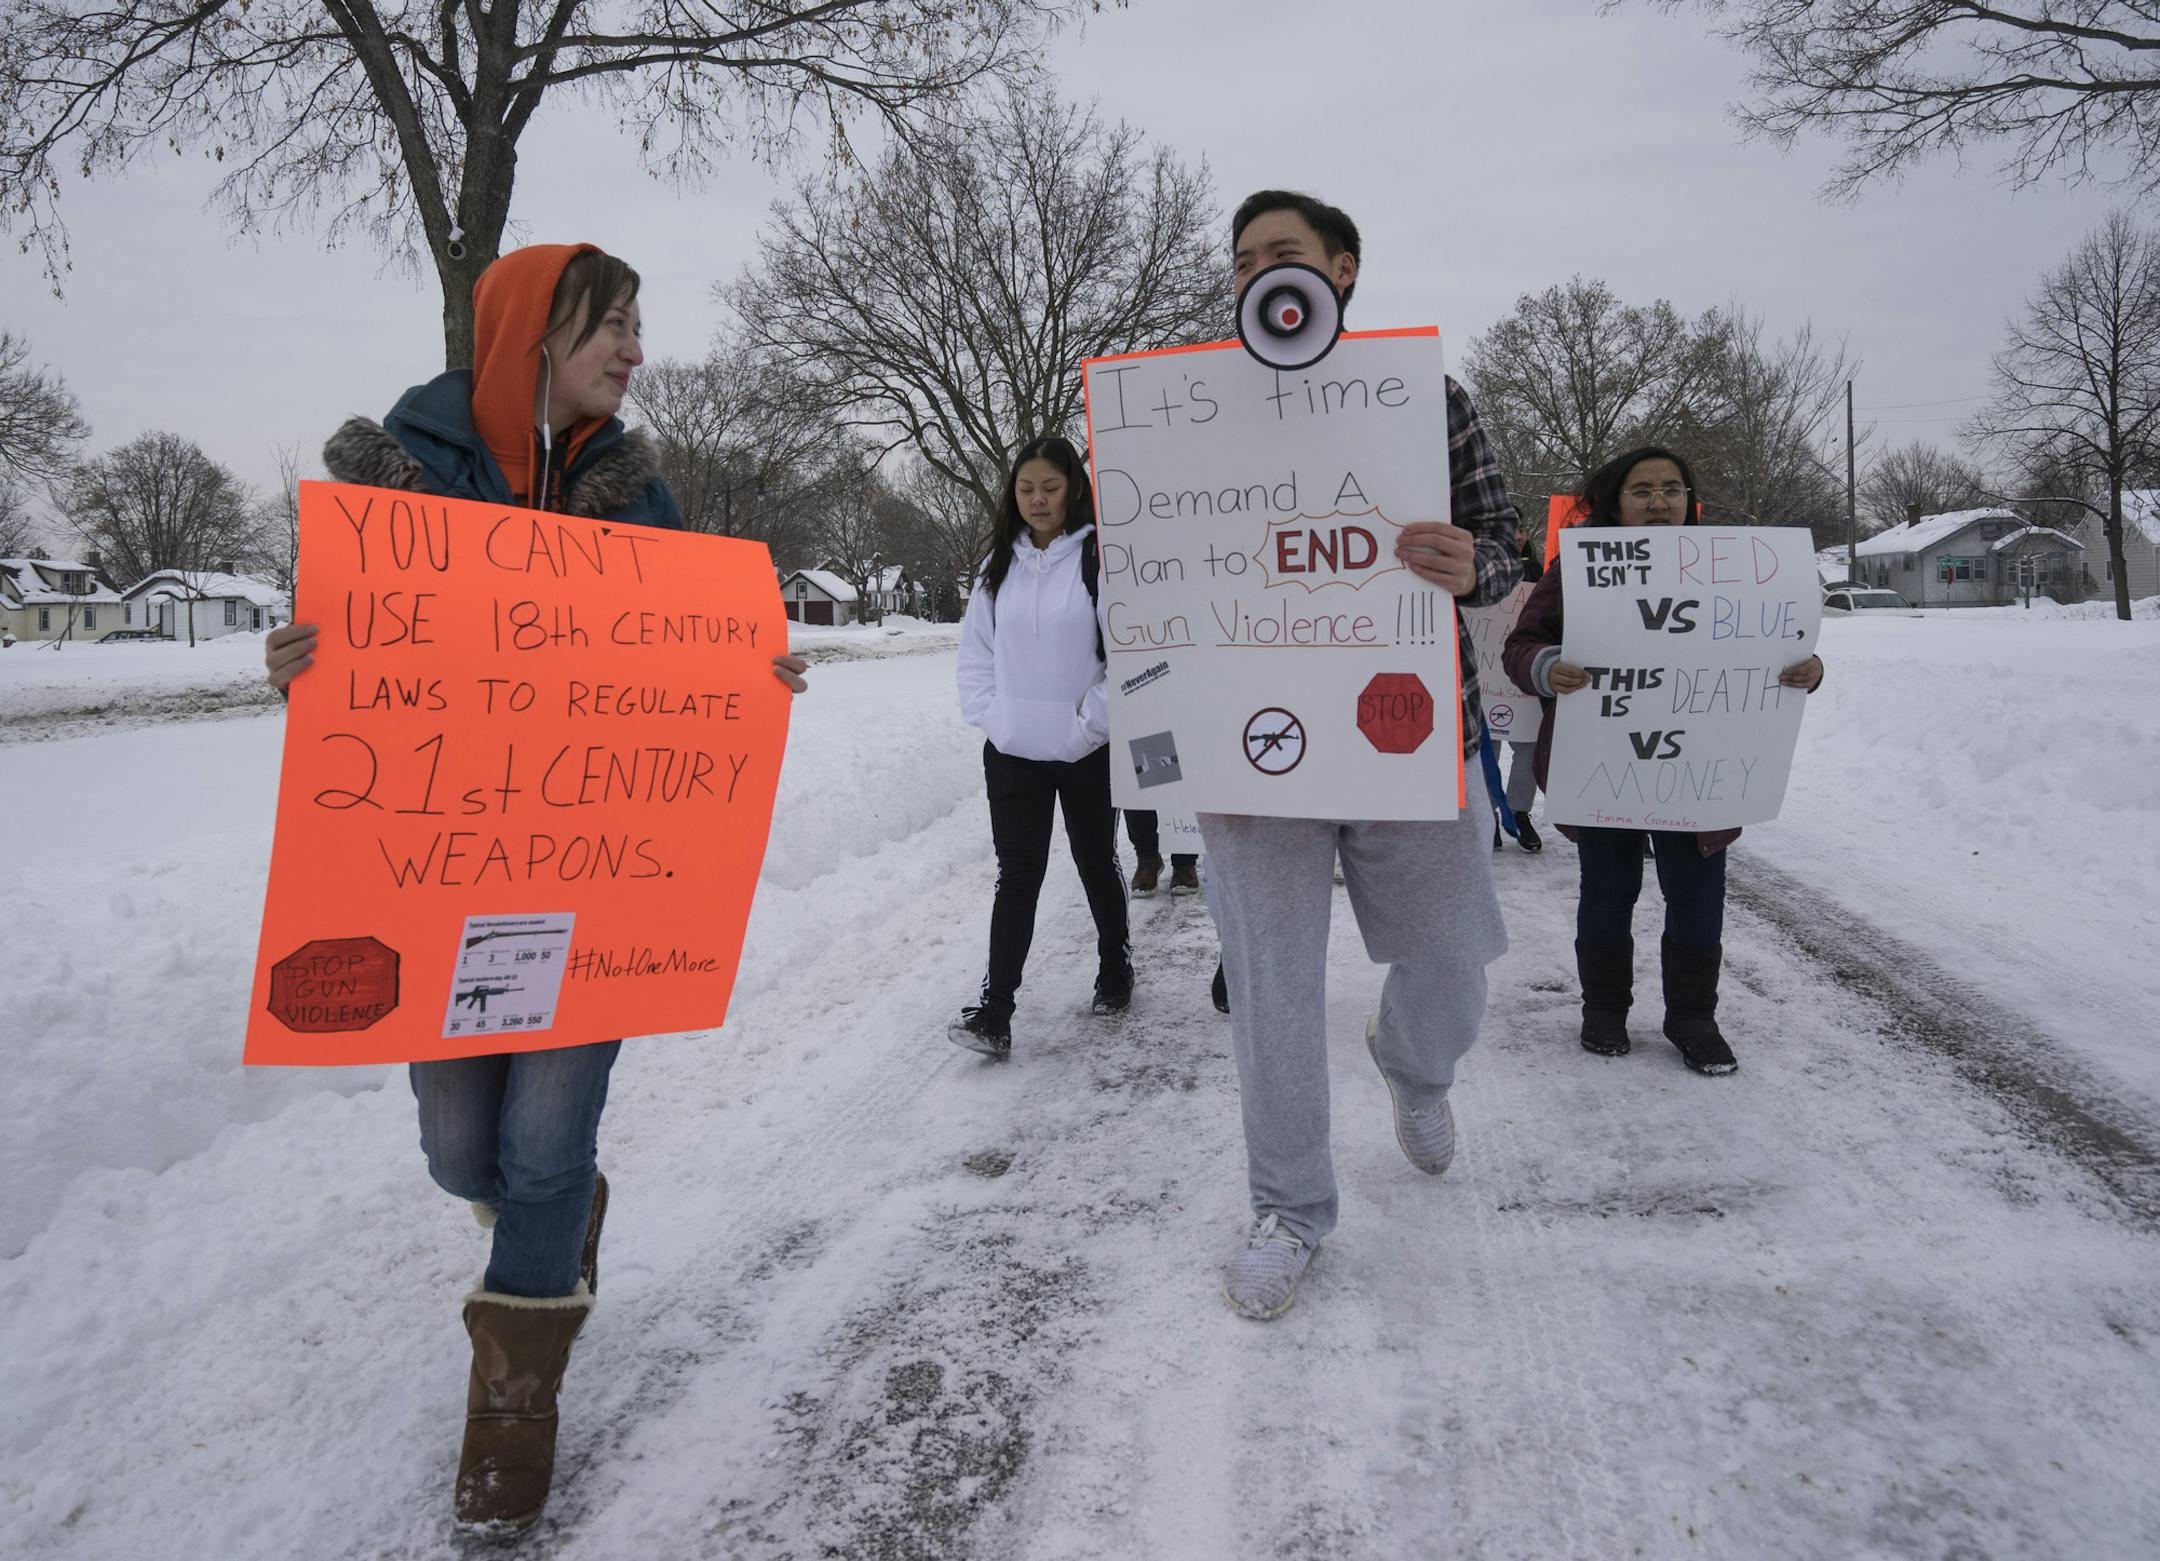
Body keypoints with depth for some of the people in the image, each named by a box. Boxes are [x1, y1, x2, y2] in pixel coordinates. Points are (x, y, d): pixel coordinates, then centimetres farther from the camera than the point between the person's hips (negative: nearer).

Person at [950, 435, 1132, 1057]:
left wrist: (1092, 719, -14)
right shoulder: (1000, 562, 7)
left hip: (1087, 750, -3)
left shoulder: (1101, 556, -9)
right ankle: (993, 1011, -3)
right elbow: (976, 648, 13)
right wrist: (987, 715, 1)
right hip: (1013, 750, 3)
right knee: (1017, 874, -1)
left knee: (1097, 864, 15)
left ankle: (1115, 971, 36)